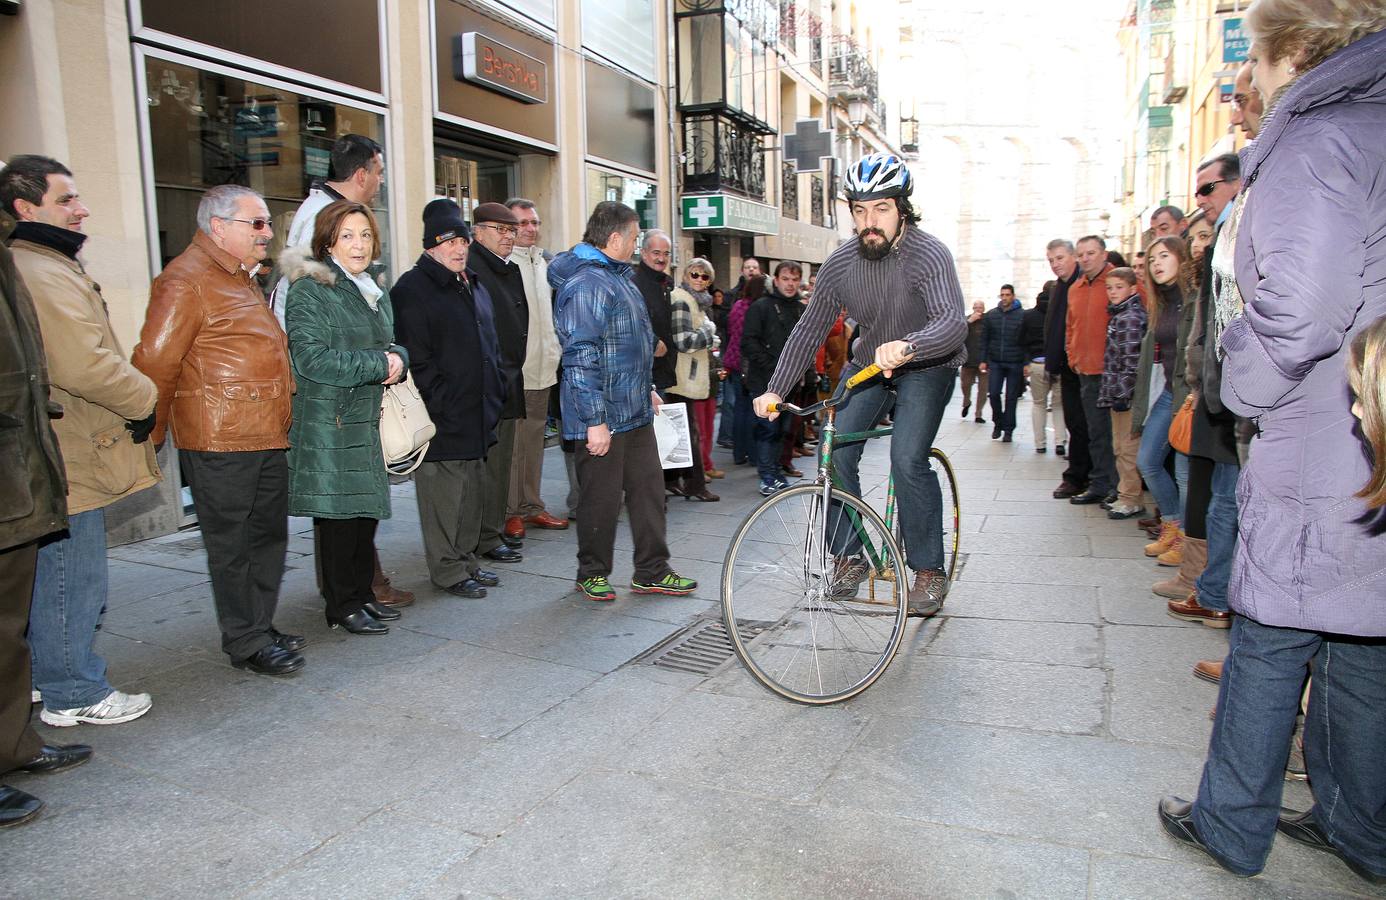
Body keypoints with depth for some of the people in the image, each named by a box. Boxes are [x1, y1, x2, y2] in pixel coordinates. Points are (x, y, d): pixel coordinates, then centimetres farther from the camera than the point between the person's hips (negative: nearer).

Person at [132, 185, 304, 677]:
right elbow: (155, 361, -16)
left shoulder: (242, 278, 20)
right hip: (220, 439, -9)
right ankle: (247, 641, 12)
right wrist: (153, 432, -11)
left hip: (266, 435, 9)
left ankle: (261, 625, 28)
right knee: (232, 544, 1)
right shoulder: (185, 280, -11)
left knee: (269, 534, 15)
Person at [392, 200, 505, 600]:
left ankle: (468, 560, 28)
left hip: (478, 418, 9)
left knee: (473, 492, 15)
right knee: (443, 496, -1)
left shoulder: (473, 289, 18)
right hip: (441, 422, -8)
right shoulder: (412, 290, -9)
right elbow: (416, 358, -16)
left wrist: (495, 397, 15)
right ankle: (449, 571, 10)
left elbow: (491, 349, 24)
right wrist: (443, 404, -18)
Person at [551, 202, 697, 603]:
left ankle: (652, 572, 21)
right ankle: (592, 573, 21)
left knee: (649, 490, 11)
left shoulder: (618, 277, 16)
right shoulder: (587, 283, -18)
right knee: (602, 498, 3)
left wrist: (647, 389, 25)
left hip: (635, 411, 10)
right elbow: (581, 356, -23)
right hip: (603, 418, -10)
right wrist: (595, 420, -24)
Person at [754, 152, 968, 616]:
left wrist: (908, 346, -62)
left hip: (927, 368, -4)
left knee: (907, 460, -22)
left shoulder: (929, 255, -25)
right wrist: (775, 389, -16)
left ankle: (929, 570, -4)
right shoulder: (841, 263, -11)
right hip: (868, 365, 4)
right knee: (834, 452, -13)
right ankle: (849, 557, 3)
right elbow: (809, 329, -6)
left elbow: (954, 321, -41)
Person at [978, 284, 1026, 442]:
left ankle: (1008, 429, 12)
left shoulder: (1022, 315, -2)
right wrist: (983, 360, 3)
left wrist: (1027, 363, -7)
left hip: (1015, 363, -2)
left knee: (1011, 397, 3)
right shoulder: (990, 315, 7)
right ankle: (998, 423, 19)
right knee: (994, 393, -3)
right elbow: (984, 339, 9)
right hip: (995, 362, 2)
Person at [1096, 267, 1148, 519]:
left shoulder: (1130, 318, -13)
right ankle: (1125, 495, 24)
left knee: (1127, 448, -4)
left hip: (1126, 395, -10)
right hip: (1117, 394, 10)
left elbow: (1132, 361, -19)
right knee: (1120, 448, 15)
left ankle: (1131, 500, 3)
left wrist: (1122, 395, -19)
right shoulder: (1119, 315, 16)